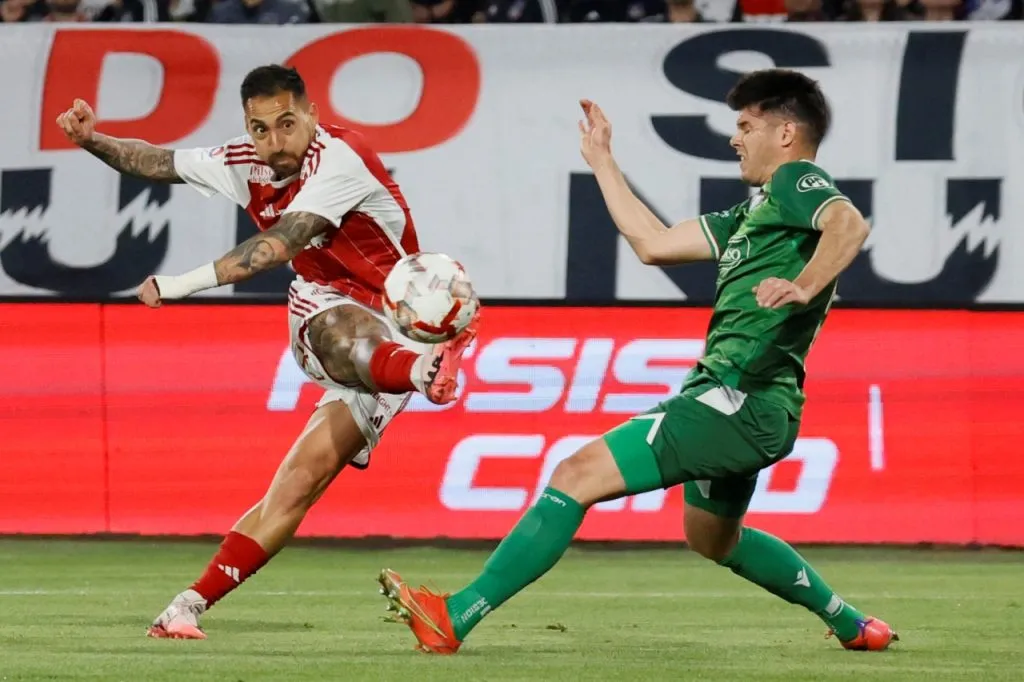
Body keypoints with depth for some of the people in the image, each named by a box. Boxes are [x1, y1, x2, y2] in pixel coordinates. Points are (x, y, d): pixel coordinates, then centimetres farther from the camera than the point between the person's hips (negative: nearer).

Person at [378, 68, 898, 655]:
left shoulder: (797, 181, -4)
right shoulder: (755, 211, 25)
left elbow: (849, 224, -26)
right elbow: (654, 243, 25)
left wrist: (803, 287, -40)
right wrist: (601, 159, 29)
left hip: (743, 401, -11)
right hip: (744, 405, 11)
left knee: (580, 474, -18)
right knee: (713, 538, 33)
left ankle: (455, 618, -25)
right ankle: (854, 625, 42)